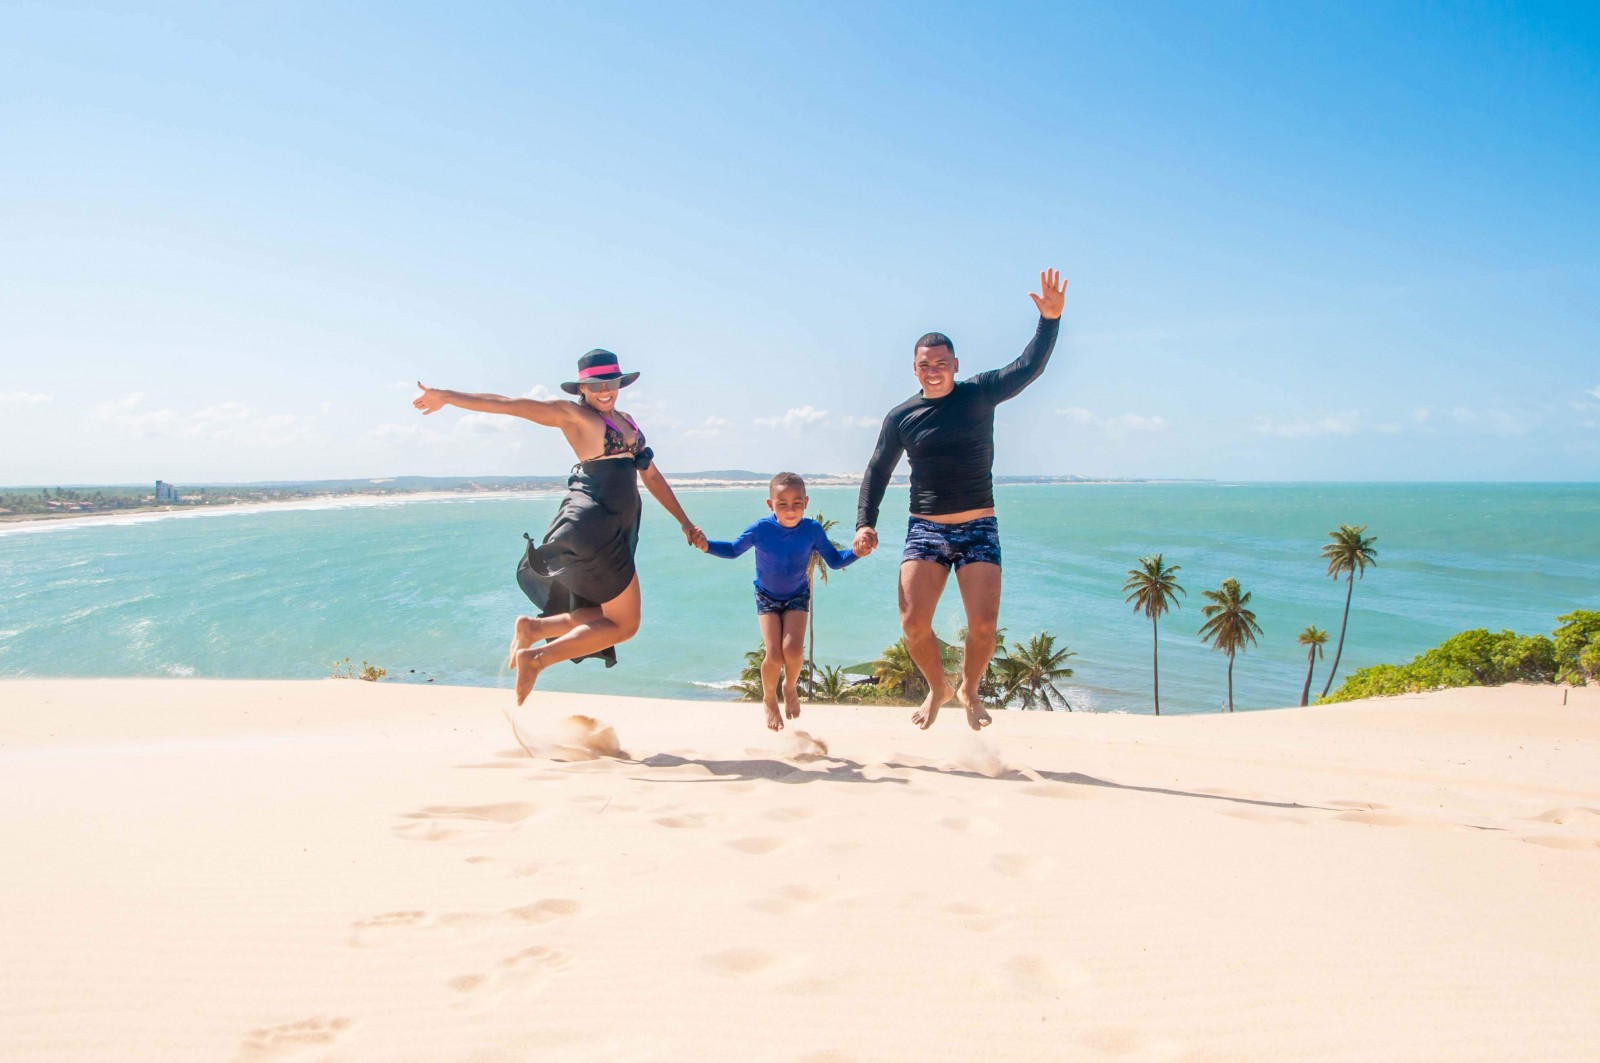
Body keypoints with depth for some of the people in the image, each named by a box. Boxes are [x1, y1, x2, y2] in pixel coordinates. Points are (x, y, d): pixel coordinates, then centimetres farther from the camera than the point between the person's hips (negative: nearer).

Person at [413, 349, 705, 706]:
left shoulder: (627, 422, 21)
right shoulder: (571, 414, 0)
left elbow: (652, 476, 26)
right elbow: (507, 404, -2)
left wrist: (685, 523, 24)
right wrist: (445, 396, -3)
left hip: (614, 530, 8)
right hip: (592, 524, -8)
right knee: (624, 624, -6)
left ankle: (534, 628, 7)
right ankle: (536, 659, -6)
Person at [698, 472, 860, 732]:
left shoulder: (812, 530, -20)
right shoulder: (760, 529, -22)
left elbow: (834, 560, -8)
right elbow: (734, 550, -7)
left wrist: (856, 552, -25)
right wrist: (707, 546, -23)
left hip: (797, 596, 1)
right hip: (767, 597, -1)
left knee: (792, 649, -21)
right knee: (774, 655, -13)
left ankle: (790, 688, 15)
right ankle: (769, 699, 20)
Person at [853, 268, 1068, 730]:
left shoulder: (980, 394, 1)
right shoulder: (901, 417, 5)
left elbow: (1029, 367, -9)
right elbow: (877, 471, 12)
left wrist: (1049, 320, -23)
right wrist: (866, 522, 1)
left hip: (978, 529, -1)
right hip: (924, 530, 1)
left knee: (984, 623, -12)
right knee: (913, 622, -11)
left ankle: (970, 689, 17)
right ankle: (937, 688, 18)